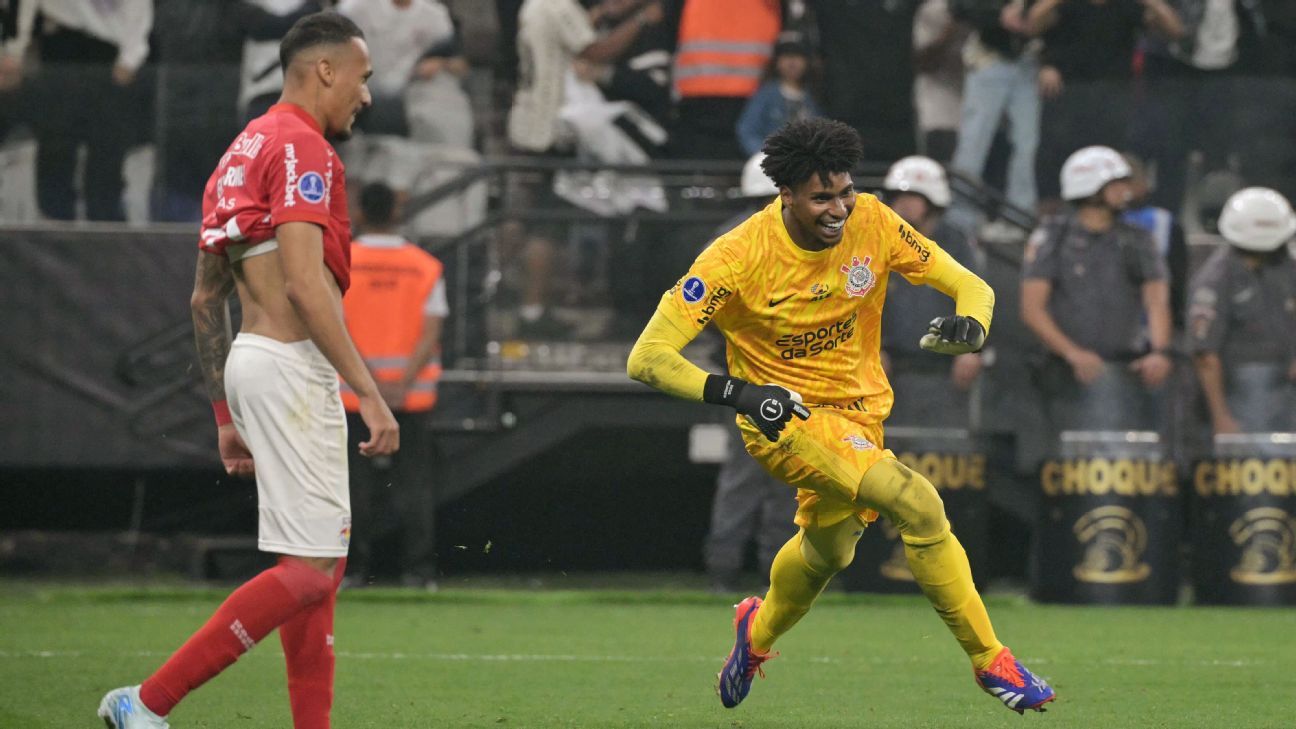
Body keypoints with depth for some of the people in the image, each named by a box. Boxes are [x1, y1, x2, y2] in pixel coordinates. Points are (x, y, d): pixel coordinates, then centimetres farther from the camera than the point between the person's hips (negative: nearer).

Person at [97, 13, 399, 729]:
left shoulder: (243, 152, 19)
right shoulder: (301, 147, -11)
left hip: (251, 362, 10)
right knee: (308, 568, -11)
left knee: (323, 557, 13)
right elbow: (305, 283, -21)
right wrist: (369, 393, -23)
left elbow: (205, 299, 21)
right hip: (291, 366, -10)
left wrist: (227, 417, 23)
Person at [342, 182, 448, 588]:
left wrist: (370, 384, -12)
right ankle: (417, 567, -2)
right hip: (412, 394, 1)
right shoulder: (426, 267, 2)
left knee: (356, 482, 5)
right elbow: (431, 333, -6)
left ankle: (355, 567, 4)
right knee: (412, 480, 4)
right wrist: (401, 386, -11)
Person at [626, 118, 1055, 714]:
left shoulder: (871, 223, -13)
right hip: (787, 418, -6)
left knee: (827, 550, 28)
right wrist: (737, 393, -40)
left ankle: (759, 629, 61)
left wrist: (970, 324, -31)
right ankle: (990, 662, -14)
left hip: (859, 410, 6)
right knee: (918, 503, -26)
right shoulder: (738, 256, -24)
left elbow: (971, 286, -6)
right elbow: (647, 358, -25)